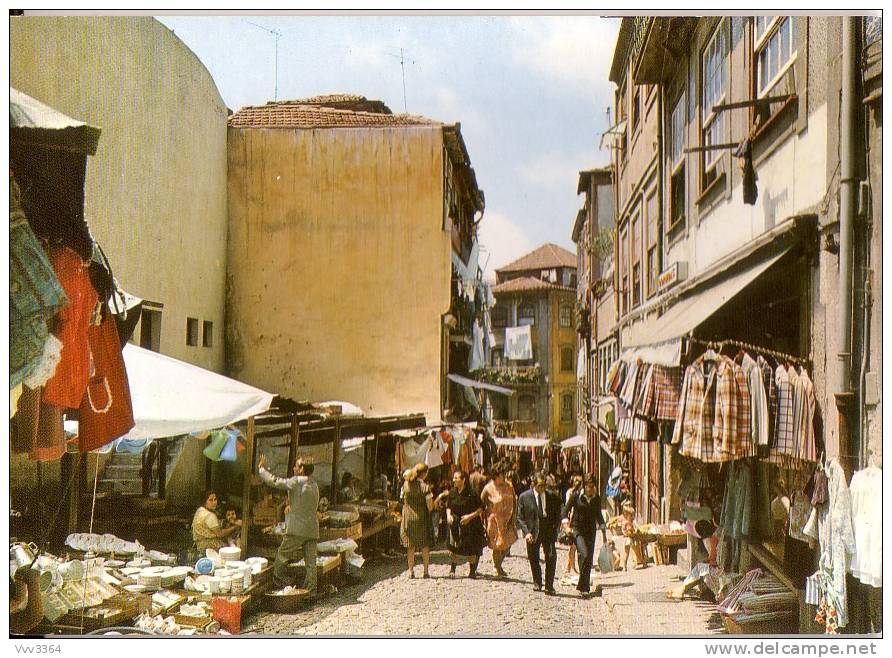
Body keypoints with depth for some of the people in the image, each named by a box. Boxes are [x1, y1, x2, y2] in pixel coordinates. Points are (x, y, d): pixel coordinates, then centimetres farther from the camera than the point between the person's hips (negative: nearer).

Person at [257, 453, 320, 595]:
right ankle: (311, 592, 6)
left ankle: (278, 584, 10)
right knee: (311, 562, 6)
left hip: (297, 529, -7)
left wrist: (261, 468, 7)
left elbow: (274, 482, -6)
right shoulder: (314, 485, 14)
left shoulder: (297, 481, -10)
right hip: (313, 530, 7)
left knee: (282, 556, 6)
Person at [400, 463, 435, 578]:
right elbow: (430, 504, -14)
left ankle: (411, 571, 11)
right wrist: (428, 513, 5)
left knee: (410, 546, 9)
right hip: (421, 517, -3)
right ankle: (425, 571, 10)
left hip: (408, 517, 3)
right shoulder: (424, 486, -12)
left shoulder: (406, 484, -3)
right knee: (425, 545, 10)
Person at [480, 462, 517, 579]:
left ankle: (499, 565, 31)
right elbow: (481, 504, -4)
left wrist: (512, 518, -3)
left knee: (508, 543, 7)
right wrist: (484, 521, -5)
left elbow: (514, 502, 3)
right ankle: (498, 570, 19)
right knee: (497, 545, 1)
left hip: (507, 519, 4)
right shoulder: (488, 488, -13)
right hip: (494, 519, -4)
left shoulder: (509, 486, -2)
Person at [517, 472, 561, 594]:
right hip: (532, 533, 0)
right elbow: (520, 517, -1)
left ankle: (549, 585, 0)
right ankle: (537, 582, 31)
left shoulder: (553, 496, 1)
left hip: (548, 532, 0)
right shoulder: (524, 497, -3)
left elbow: (557, 515, 11)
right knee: (533, 559, 9)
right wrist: (526, 532, -12)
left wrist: (555, 528, -4)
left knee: (551, 557, -12)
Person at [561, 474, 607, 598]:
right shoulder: (576, 496, -5)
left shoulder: (596, 499, 6)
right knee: (584, 554, -22)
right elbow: (565, 510, -3)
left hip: (591, 531, 4)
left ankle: (584, 587, 10)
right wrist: (566, 524, -18)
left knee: (589, 560, 0)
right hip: (577, 530, -4)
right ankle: (583, 586, -11)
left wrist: (603, 531, 15)